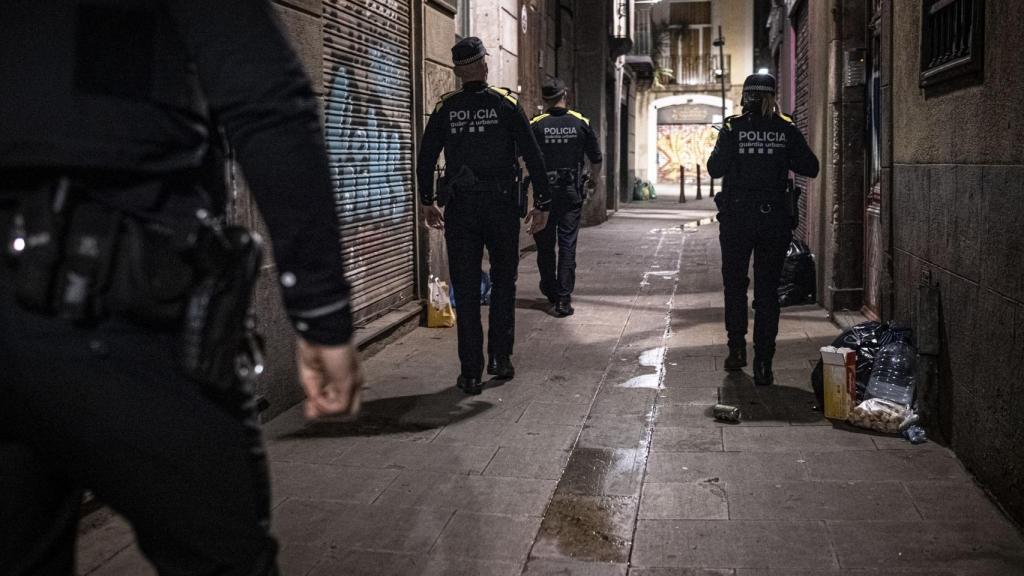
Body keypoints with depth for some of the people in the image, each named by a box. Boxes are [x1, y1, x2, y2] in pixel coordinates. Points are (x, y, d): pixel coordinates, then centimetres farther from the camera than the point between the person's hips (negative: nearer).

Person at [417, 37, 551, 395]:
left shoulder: (445, 109, 3)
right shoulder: (506, 104, -2)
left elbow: (425, 160, 6)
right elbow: (533, 157, -5)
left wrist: (427, 203, 19)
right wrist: (542, 203, 1)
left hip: (459, 208, 1)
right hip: (502, 205, -1)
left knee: (466, 290, 4)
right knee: (503, 284, 15)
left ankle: (471, 373, 3)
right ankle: (500, 358, 15)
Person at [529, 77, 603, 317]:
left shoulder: (535, 125, -5)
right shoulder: (581, 123, 0)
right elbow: (596, 159, 6)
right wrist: (593, 180, 25)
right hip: (571, 192, 1)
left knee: (545, 245, 13)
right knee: (567, 245, 1)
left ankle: (550, 291, 27)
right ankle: (563, 299, -3)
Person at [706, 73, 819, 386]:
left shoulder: (733, 128, -5)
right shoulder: (787, 130, -1)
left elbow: (714, 169, -7)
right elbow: (811, 168, 2)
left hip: (736, 219, -1)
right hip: (774, 219, 1)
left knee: (735, 284, 17)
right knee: (767, 290, 6)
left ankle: (737, 350, 19)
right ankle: (763, 363, 3)